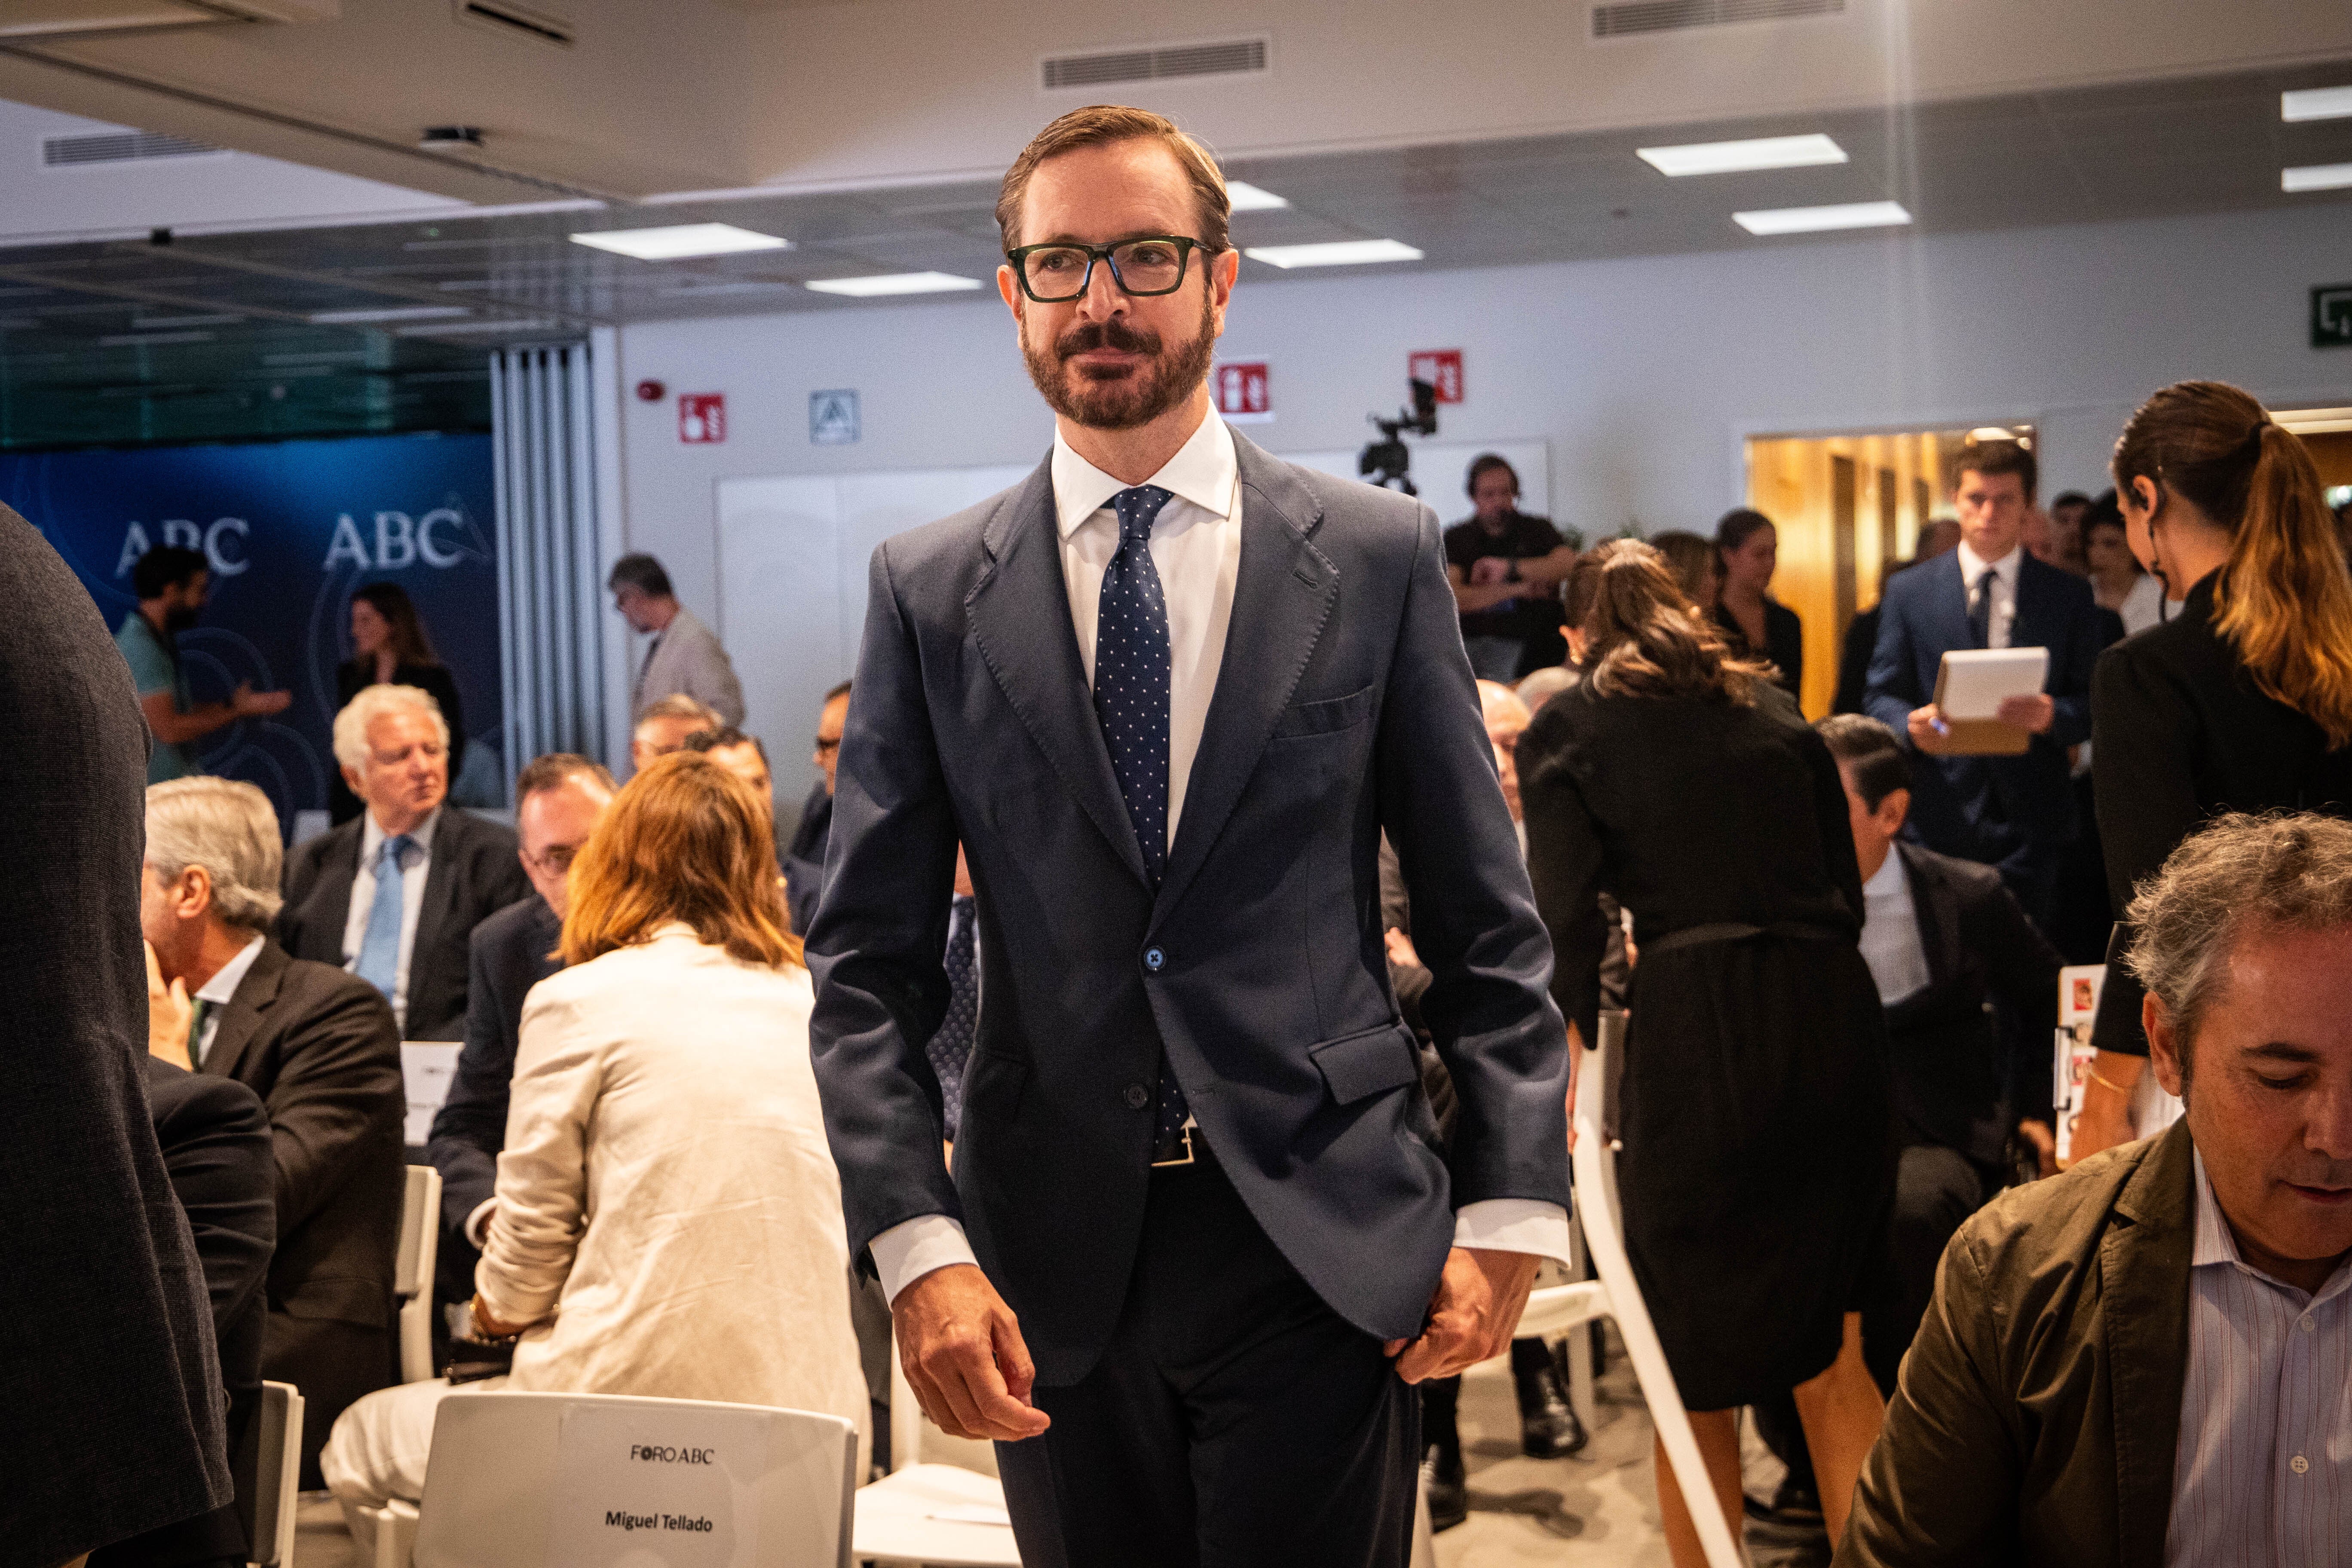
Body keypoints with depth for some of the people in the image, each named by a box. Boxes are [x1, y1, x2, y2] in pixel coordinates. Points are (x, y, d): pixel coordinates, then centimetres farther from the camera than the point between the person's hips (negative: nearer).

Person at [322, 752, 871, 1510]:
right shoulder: (817, 1002, 10)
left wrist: (500, 1304, 24)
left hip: (637, 1408, -5)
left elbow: (532, 1230, 2)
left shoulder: (579, 1000, -3)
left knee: (361, 1436, 18)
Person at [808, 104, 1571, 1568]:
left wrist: (1512, 1208, -5)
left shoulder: (1379, 555, 2)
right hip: (1050, 1262, 1)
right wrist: (920, 1248, -11)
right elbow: (868, 966, 0)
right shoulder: (927, 590, 4)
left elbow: (1486, 924, 4)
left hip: (1326, 1248, -1)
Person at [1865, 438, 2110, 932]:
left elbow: (2095, 705, 6)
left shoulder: (2069, 595, 9)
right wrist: (1911, 724, -14)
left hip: (2032, 821, 0)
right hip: (1941, 817, 0)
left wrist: (2051, 715, -16)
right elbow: (1881, 697, 8)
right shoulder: (1908, 592, 9)